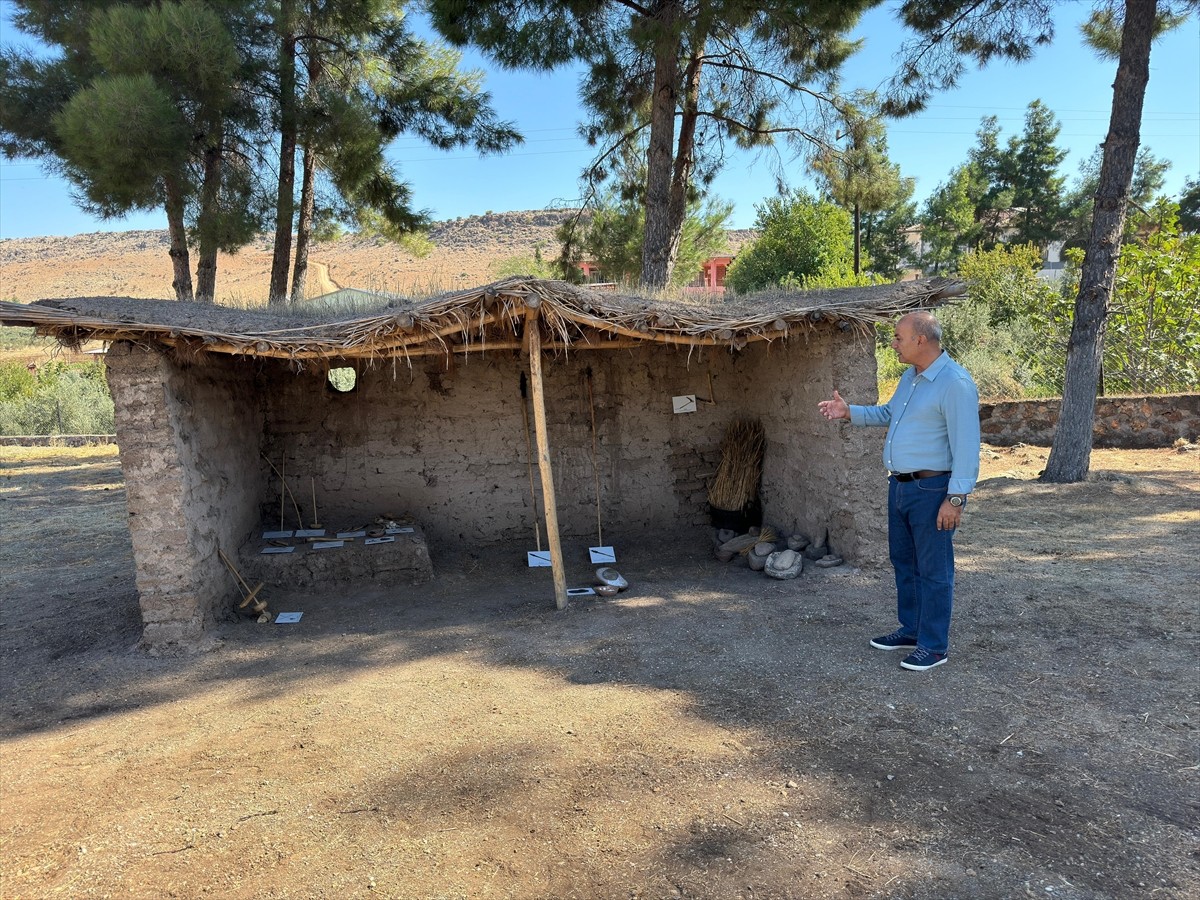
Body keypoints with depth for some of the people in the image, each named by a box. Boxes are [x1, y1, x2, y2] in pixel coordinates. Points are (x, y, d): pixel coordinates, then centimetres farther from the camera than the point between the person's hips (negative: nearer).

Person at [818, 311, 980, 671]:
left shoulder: (955, 383, -18)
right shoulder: (910, 376, 11)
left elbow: (966, 446, -20)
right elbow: (889, 413, 28)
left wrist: (956, 498, -22)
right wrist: (849, 412, 15)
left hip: (931, 489, -9)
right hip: (900, 485, 9)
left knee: (933, 569, 1)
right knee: (903, 561, 18)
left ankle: (934, 645, 13)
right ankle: (911, 629, 33)